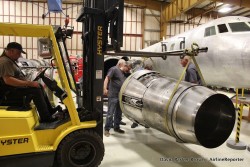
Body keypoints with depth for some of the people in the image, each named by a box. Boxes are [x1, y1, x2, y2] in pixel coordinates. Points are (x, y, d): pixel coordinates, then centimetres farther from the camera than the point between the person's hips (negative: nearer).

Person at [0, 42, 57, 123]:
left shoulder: (9, 60, 16)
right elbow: (8, 80, -32)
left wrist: (29, 83, 13)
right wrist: (29, 83, -30)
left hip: (16, 88, 11)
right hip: (11, 92, -11)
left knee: (39, 86, 14)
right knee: (36, 90, -23)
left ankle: (49, 110, 17)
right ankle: (45, 118, -21)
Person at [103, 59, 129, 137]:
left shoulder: (122, 73, 18)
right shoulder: (114, 69, -7)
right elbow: (107, 78, -16)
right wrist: (105, 88, -25)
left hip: (120, 96, 9)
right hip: (113, 95, -9)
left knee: (118, 113, 15)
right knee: (110, 113, -5)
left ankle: (116, 127, 27)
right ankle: (107, 129, 3)